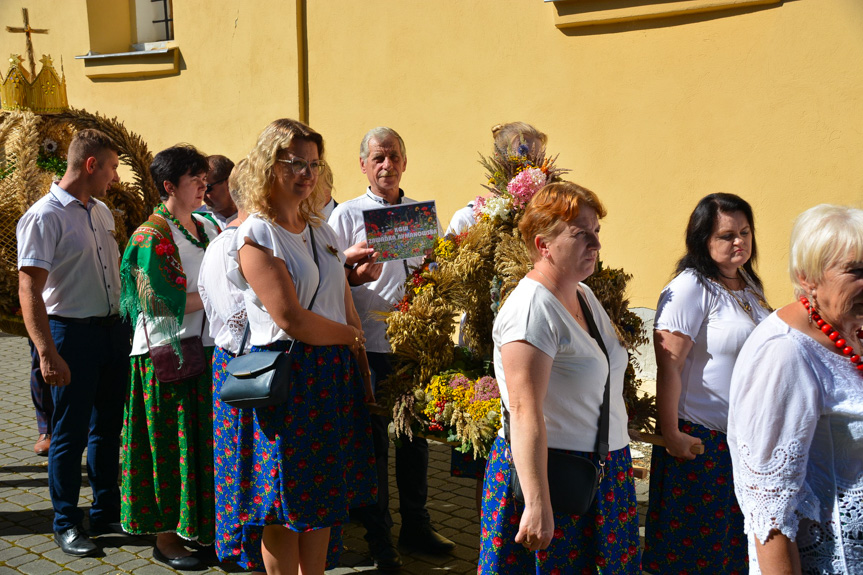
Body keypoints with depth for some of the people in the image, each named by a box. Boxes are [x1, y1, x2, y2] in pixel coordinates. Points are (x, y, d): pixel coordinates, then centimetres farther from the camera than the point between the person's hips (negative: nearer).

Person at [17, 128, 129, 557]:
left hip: (113, 329, 7)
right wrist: (47, 353, -25)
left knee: (109, 425, 15)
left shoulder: (102, 212, 12)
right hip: (72, 333, -7)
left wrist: (127, 323, 17)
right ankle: (66, 524, 16)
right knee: (70, 433, 2)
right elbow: (29, 288, -18)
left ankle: (107, 511, 30)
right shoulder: (44, 216, -13)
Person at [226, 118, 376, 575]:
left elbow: (346, 304, 13)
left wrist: (361, 372, 7)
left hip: (334, 374, 7)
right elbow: (291, 319, -18)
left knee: (325, 494, 13)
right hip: (286, 376, -7)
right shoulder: (256, 236, -11)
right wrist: (353, 337, -4)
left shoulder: (320, 229, 13)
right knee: (286, 504, 2)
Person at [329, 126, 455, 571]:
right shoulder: (346, 215, 0)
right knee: (373, 440, 4)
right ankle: (377, 537, 17)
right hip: (369, 345, -4)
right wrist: (358, 275, -22)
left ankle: (416, 525, 28)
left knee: (416, 434, 12)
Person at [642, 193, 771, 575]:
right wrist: (670, 435, -19)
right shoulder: (690, 288, -15)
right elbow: (668, 365, -18)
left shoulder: (749, 285, 10)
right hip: (699, 439, -7)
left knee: (735, 544, 16)